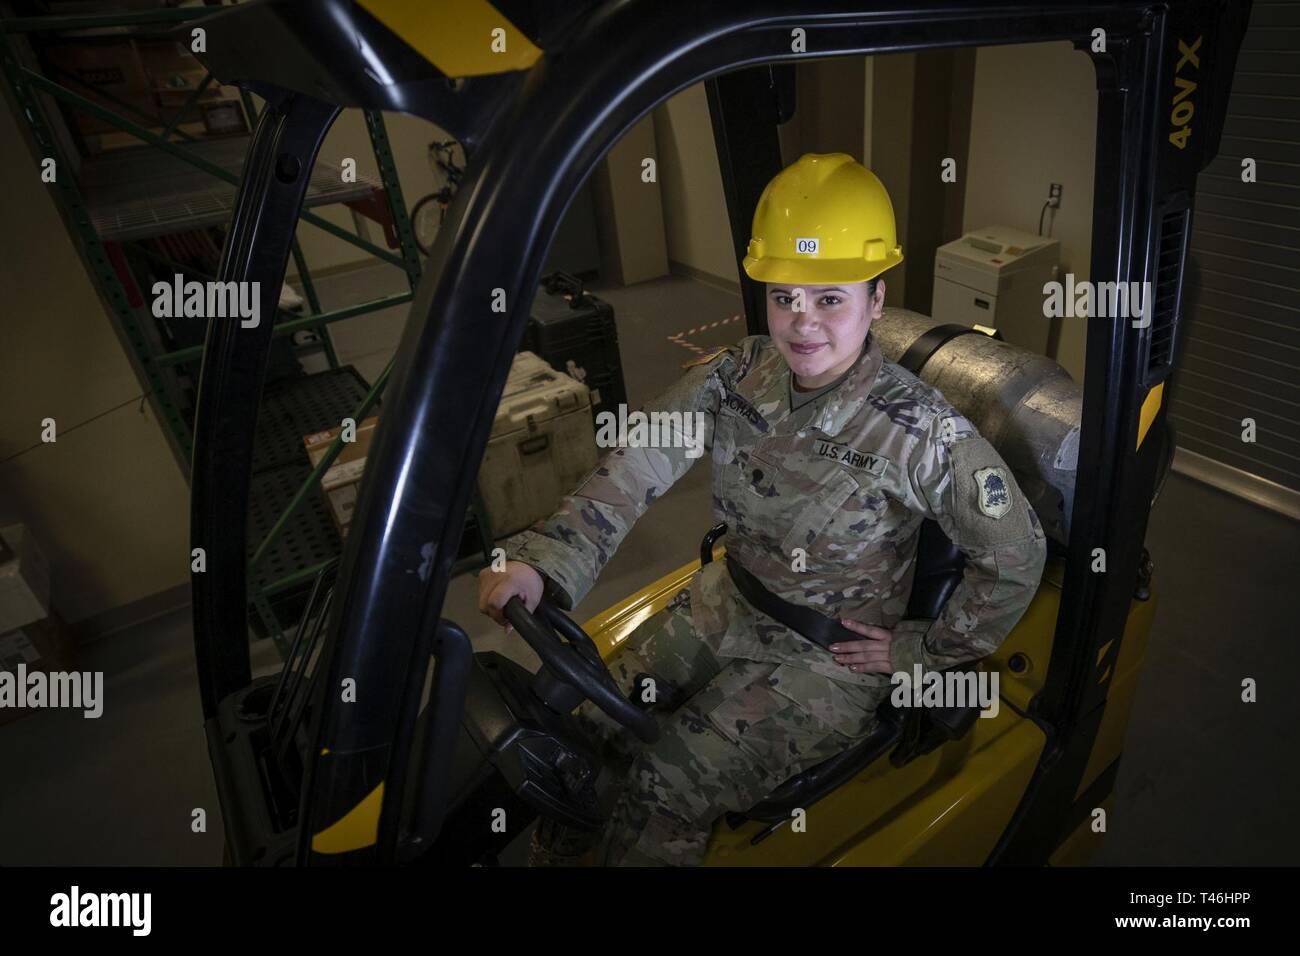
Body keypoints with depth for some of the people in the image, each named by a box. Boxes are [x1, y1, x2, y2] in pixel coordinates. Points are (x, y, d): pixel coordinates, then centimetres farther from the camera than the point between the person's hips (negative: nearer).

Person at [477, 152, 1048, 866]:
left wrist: (921, 650, -8)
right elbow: (637, 465, -20)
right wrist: (544, 562, -33)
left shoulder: (920, 431, -23)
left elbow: (1017, 554, -13)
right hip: (724, 605, 5)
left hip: (829, 658, -4)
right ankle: (556, 852, 32)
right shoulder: (738, 375, -10)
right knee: (588, 731, 3)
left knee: (661, 792, -14)